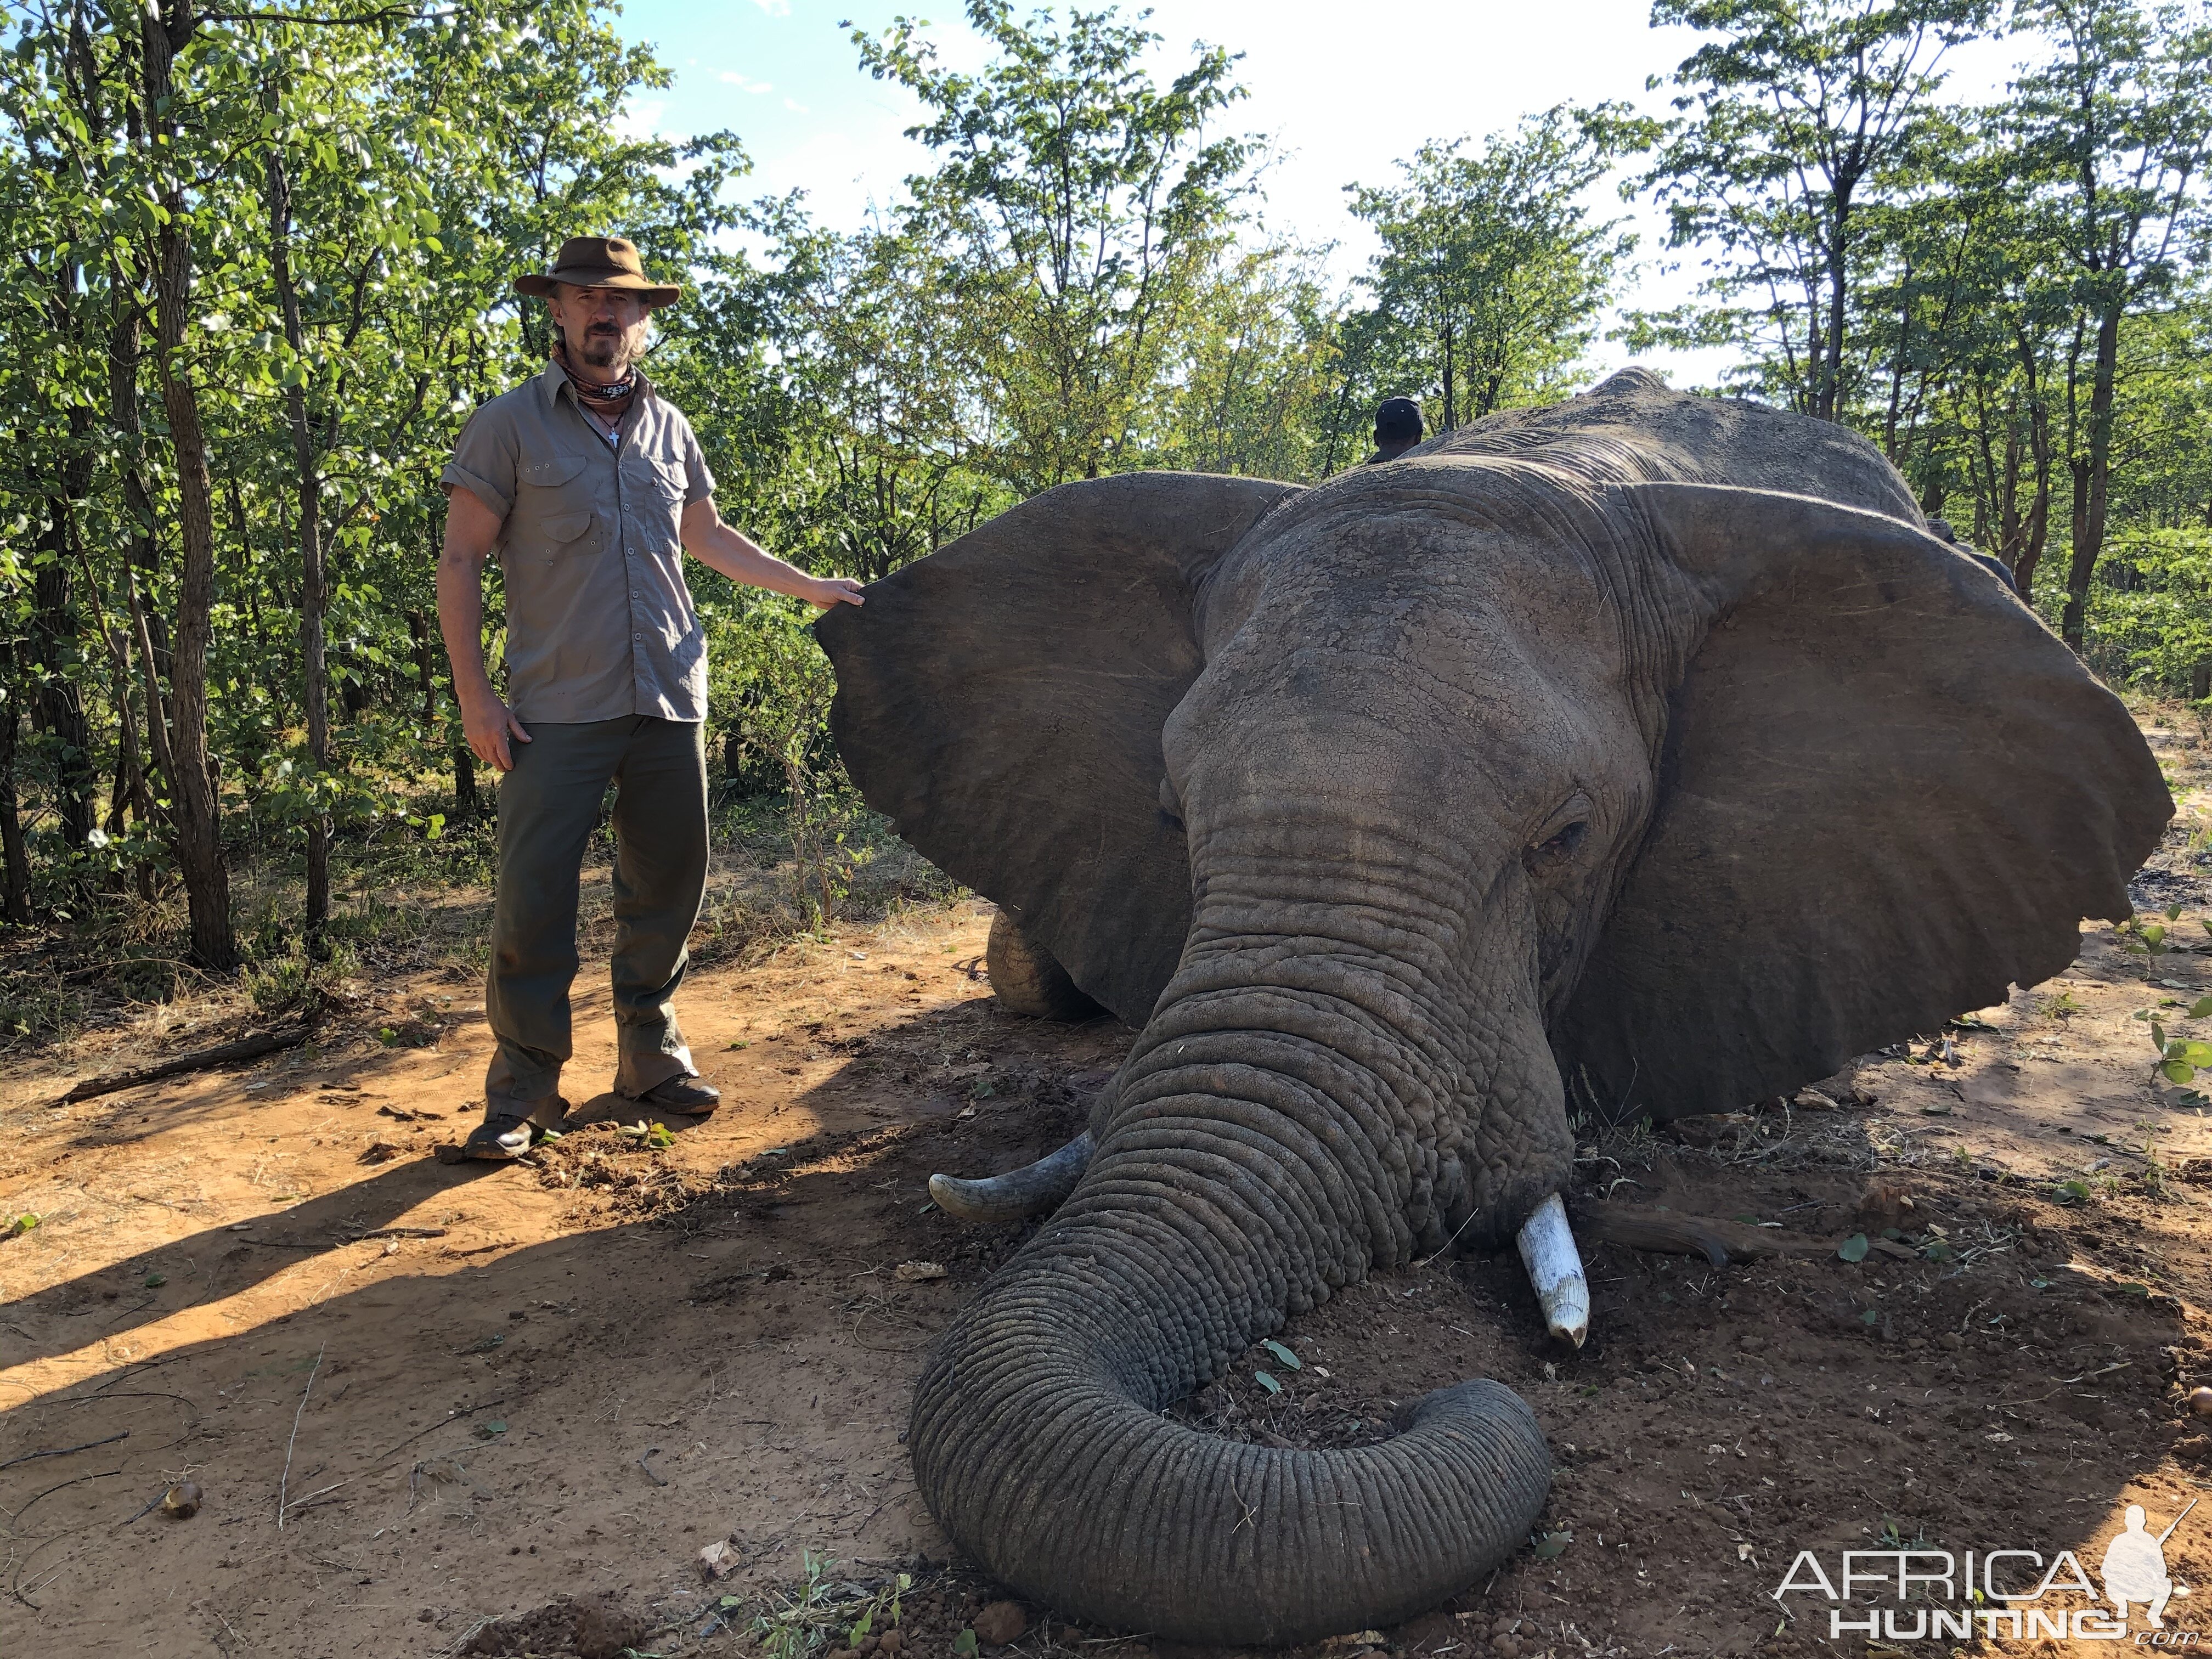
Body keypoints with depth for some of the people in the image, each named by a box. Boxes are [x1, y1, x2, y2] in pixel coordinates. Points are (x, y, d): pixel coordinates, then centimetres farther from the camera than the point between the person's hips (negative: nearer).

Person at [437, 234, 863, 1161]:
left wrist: (808, 587, 24)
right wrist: (474, 694, -8)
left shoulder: (666, 426, 14)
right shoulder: (509, 425, 0)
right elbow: (459, 563, -1)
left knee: (668, 886, 8)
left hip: (669, 701, 4)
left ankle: (650, 1056, 24)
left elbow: (706, 535, 27)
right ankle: (523, 1090, 6)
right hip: (558, 708, -4)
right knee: (533, 899, -7)